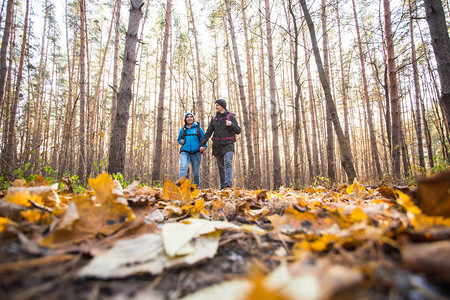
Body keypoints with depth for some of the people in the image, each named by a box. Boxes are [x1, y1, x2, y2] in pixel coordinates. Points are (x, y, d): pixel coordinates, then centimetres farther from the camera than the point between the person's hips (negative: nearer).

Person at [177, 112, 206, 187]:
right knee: (183, 168, -24)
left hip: (196, 153, 0)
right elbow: (179, 139, 25)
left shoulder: (198, 128, 8)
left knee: (196, 173, 5)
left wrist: (203, 146, -10)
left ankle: (196, 187, 23)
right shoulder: (183, 129, 13)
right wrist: (181, 141, 1)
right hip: (185, 152, 1)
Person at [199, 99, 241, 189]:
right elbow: (208, 132, 11)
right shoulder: (214, 118, 13)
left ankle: (228, 183, -31)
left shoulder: (230, 117, 2)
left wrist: (231, 124, -17)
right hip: (217, 145, 4)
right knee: (221, 166, 6)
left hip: (228, 144, -4)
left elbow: (238, 131, 2)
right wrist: (202, 144, 3)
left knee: (228, 163, -22)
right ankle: (223, 186, 12)